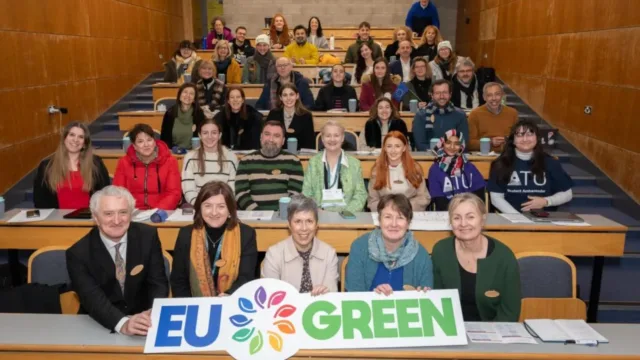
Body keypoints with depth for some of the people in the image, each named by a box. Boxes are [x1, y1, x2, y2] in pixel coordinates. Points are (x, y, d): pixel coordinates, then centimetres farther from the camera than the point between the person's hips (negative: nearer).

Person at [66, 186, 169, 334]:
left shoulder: (148, 236, -6)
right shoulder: (78, 253, -10)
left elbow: (158, 283, -6)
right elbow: (93, 299, -21)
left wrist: (154, 313, -26)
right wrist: (122, 324, -39)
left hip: (142, 319, 1)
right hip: (99, 327, 0)